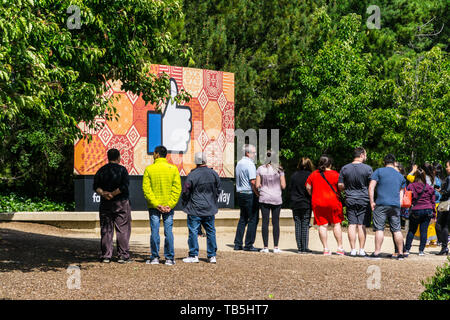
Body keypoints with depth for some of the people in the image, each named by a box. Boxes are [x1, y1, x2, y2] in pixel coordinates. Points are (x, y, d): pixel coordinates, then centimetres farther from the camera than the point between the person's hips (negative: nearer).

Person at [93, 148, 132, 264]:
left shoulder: (101, 170, 8)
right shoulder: (122, 170, -5)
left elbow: (96, 186, 1)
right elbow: (124, 186, -15)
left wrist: (103, 193, -10)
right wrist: (113, 194, -11)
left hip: (105, 204, 4)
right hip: (121, 203, -4)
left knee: (106, 230, 6)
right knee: (123, 230, 0)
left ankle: (106, 256, 5)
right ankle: (123, 255, -2)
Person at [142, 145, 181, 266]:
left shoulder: (149, 169, -3)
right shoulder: (173, 169, 0)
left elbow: (146, 188, -9)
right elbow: (177, 188, -5)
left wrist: (156, 204, -10)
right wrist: (170, 204, -6)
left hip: (153, 206, -1)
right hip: (169, 206, 1)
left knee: (155, 231, 4)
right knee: (168, 231, 4)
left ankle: (155, 257, 6)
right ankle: (169, 258, 5)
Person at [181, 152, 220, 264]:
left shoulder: (192, 175, -13)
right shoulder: (214, 174, 2)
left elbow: (186, 192, -8)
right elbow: (218, 190, 12)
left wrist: (184, 204, 9)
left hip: (195, 209, -5)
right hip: (210, 208, 5)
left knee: (193, 231, 1)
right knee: (211, 231, 10)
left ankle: (194, 255, 1)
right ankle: (212, 256, 12)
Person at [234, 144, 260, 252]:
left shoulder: (239, 163, 13)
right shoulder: (250, 164, -14)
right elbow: (253, 182, -20)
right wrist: (258, 194, -12)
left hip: (240, 193, 9)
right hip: (249, 194, -9)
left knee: (243, 219, 15)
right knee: (253, 219, -3)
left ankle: (238, 244, 14)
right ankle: (248, 245, -3)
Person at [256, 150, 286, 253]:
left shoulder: (260, 169, -1)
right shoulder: (279, 170, -3)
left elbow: (257, 185, -2)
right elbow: (283, 186, -4)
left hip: (264, 198, 0)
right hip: (276, 199, 0)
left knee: (265, 222, 2)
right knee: (276, 222, 5)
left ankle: (265, 247, 0)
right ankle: (276, 247, 5)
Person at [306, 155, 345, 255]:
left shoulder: (313, 175, 5)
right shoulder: (335, 174, -5)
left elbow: (308, 188, 7)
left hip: (317, 203, 2)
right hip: (333, 201, -2)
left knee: (322, 225, 3)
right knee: (336, 224, 7)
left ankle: (326, 249, 2)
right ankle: (340, 248, 7)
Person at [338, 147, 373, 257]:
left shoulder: (344, 168, 2)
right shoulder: (367, 168, -7)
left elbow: (340, 186, 4)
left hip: (350, 200, 2)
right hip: (364, 200, -2)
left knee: (352, 225, 3)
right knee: (362, 225, 1)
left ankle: (353, 250, 1)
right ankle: (361, 250, 2)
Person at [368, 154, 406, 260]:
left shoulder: (379, 171, 4)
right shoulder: (400, 176, 19)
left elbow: (371, 186, -4)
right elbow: (401, 192, 19)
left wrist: (372, 202, -2)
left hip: (381, 204, -4)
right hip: (395, 205, 4)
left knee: (379, 229, -4)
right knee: (397, 229, 6)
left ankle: (377, 252, -8)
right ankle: (400, 253, 7)